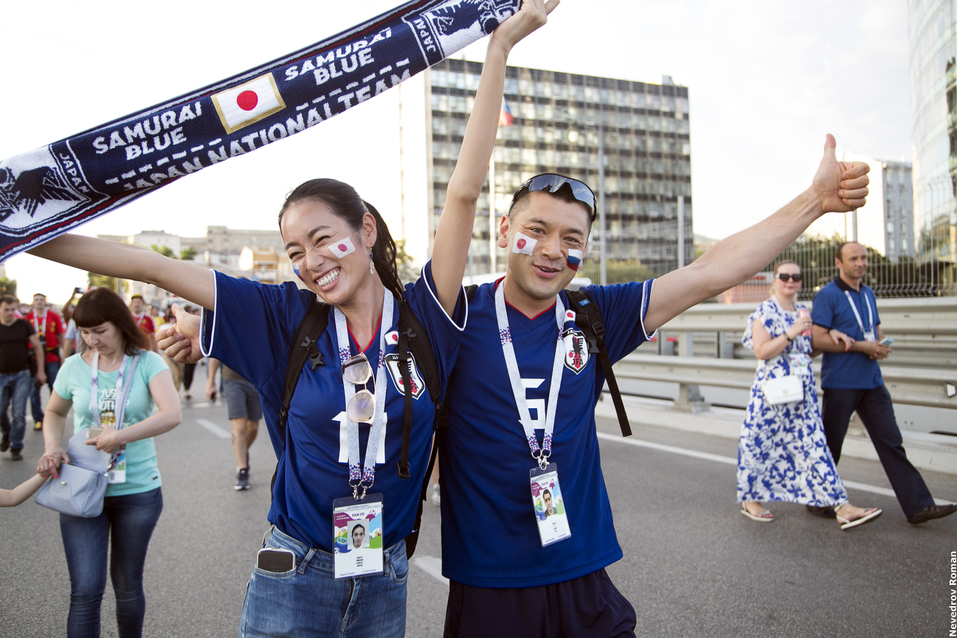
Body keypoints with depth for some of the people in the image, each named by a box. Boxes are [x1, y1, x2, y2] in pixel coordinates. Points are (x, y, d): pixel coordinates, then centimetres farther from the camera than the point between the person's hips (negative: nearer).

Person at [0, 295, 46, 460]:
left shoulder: (24, 325, 2)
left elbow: (37, 346, 6)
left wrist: (40, 370, 2)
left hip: (22, 375, -1)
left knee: (19, 414, -3)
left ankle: (16, 448, 9)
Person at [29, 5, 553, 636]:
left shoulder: (423, 314, -10)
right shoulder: (286, 317, -7)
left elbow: (464, 192, -17)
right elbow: (151, 266, -7)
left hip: (387, 577, 0)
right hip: (294, 575, 0)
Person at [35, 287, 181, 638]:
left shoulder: (148, 363, -9)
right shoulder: (74, 366, 0)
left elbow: (172, 415, -23)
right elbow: (54, 413, 17)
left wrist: (118, 437, -25)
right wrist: (51, 447, -2)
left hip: (137, 490, -1)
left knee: (127, 585, 15)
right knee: (85, 590, -1)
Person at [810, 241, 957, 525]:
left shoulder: (868, 294, 14)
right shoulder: (827, 295, -10)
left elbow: (876, 330, 23)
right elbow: (818, 339, -17)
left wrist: (880, 346, 0)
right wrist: (861, 346, -17)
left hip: (872, 382, 7)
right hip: (840, 383, -7)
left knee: (891, 442, 4)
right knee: (830, 446, 4)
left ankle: (918, 506, 6)